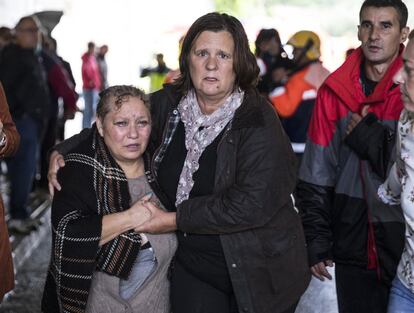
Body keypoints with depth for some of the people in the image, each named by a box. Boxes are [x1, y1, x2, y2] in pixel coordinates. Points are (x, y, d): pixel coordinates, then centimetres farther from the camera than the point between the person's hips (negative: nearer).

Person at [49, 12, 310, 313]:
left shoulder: (258, 121, -19)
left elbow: (254, 203, -27)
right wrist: (63, 152, -3)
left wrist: (175, 220, -23)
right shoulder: (168, 104, -2)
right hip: (193, 266, 4)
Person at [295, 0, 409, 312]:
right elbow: (315, 177, 4)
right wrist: (316, 242, 2)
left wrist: (368, 138, -14)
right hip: (354, 248, 2)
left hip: (406, 250, -2)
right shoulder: (335, 90, 3)